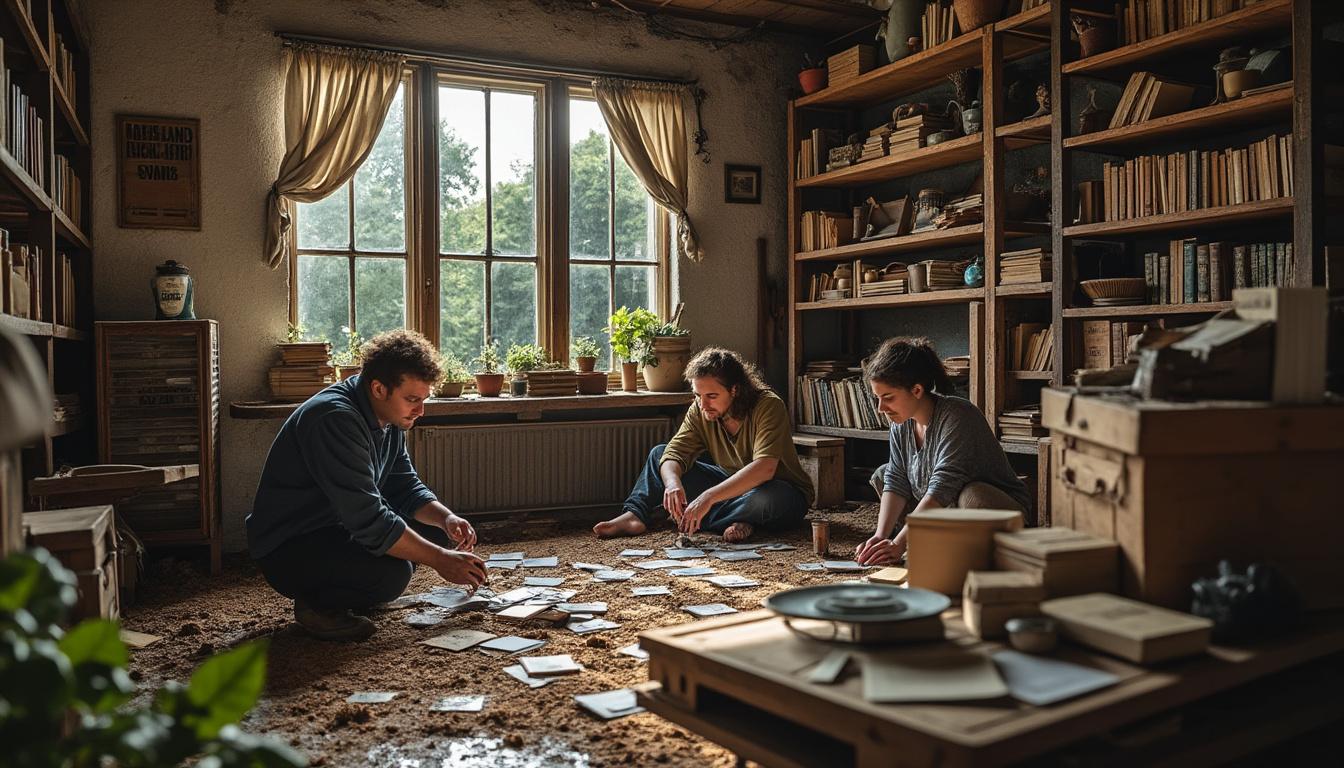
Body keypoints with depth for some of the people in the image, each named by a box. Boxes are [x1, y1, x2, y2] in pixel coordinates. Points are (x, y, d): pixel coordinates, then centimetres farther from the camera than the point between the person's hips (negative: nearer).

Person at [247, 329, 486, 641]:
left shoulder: (388, 416, 2)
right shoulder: (336, 419, -28)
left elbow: (405, 487, 9)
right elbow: (368, 521, -31)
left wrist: (447, 519, -11)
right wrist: (440, 560, -27)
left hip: (336, 528, 10)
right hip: (288, 547, -10)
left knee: (435, 529, 2)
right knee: (392, 572, -33)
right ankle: (316, 604, -4)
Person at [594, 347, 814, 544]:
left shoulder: (768, 406, -27)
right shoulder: (699, 411, -9)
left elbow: (764, 468, -39)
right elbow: (675, 453, -16)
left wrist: (709, 497, -47)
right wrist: (672, 482, -40)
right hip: (731, 485, 5)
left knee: (770, 496, -43)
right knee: (660, 454, -3)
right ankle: (635, 515, -25)